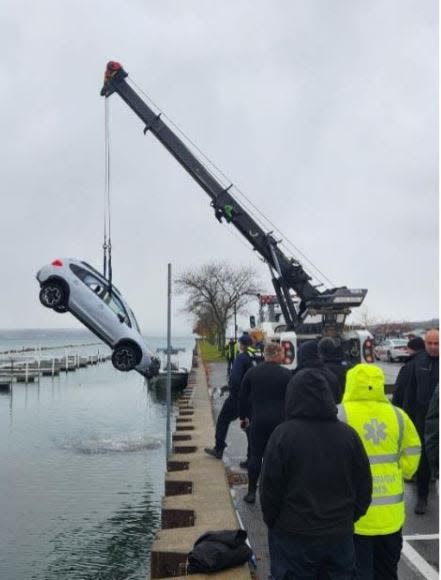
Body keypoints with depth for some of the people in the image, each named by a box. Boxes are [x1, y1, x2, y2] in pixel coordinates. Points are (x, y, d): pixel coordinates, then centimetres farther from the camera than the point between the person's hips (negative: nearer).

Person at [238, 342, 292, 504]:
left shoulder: (252, 373, 3)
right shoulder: (286, 374, -5)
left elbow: (242, 397, 8)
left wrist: (243, 417, 19)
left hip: (258, 422, 2)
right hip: (280, 421, -1)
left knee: (255, 456, 8)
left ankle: (251, 492, 12)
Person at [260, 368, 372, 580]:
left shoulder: (283, 434, -13)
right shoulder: (349, 434, -2)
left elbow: (270, 488, -9)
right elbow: (364, 487, 4)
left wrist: (272, 522, 7)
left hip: (293, 536, -3)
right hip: (340, 534, 3)